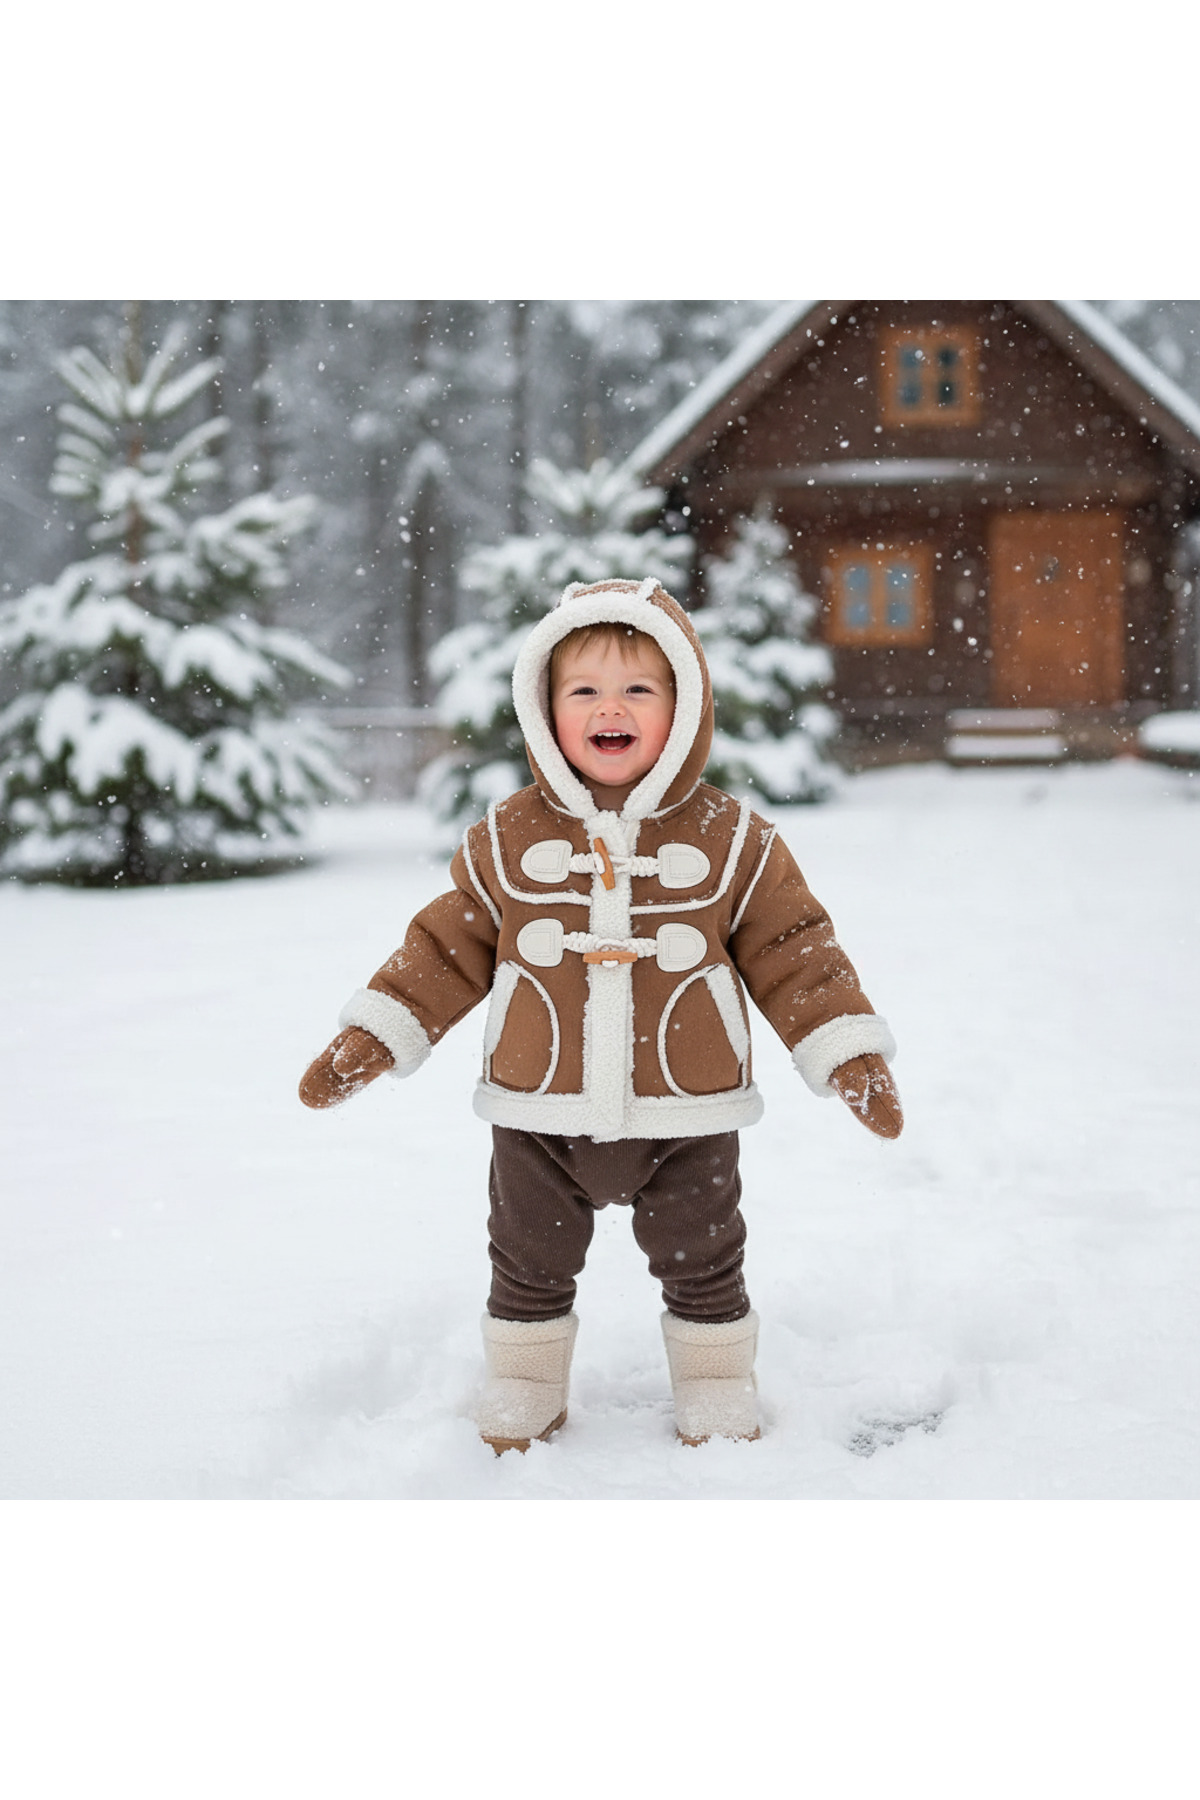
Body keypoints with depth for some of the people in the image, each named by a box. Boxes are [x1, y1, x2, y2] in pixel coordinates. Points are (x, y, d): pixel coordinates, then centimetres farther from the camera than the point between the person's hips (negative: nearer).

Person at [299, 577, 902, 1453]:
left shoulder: (732, 838, -6)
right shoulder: (508, 839, -4)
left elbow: (794, 954, -1)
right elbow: (447, 948, 3)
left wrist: (852, 1056, -6)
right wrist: (368, 1040, -1)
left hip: (686, 1120, -1)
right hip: (540, 1118, 1)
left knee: (703, 1268, 16)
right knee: (530, 1269, 17)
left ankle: (719, 1403, 37)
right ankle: (521, 1401, 39)